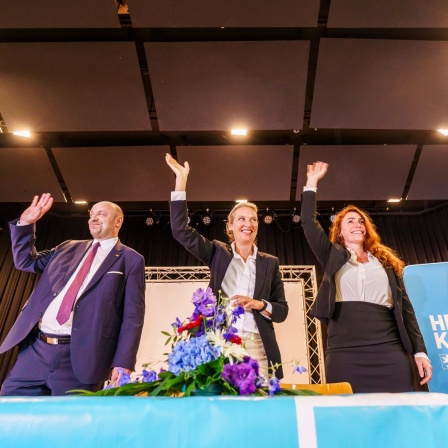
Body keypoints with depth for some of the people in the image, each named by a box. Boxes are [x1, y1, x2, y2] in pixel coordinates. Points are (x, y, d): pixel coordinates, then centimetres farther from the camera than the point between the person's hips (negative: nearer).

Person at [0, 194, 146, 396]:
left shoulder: (131, 260, 0)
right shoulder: (69, 248, 17)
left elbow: (132, 317, -6)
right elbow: (26, 261, 27)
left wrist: (123, 363, -14)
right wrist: (25, 224, 13)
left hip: (80, 358, -5)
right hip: (35, 349, 6)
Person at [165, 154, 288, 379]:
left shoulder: (270, 263, 10)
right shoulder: (218, 253, 8)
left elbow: (282, 311, 10)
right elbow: (180, 230, -1)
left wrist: (259, 304, -12)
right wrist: (181, 179, -3)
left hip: (257, 348, 1)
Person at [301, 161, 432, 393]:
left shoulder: (387, 263, 20)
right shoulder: (333, 257, 15)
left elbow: (405, 307, 15)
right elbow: (308, 222, 6)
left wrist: (420, 351, 7)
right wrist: (312, 183, 8)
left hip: (390, 351, 2)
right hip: (345, 353, -2)